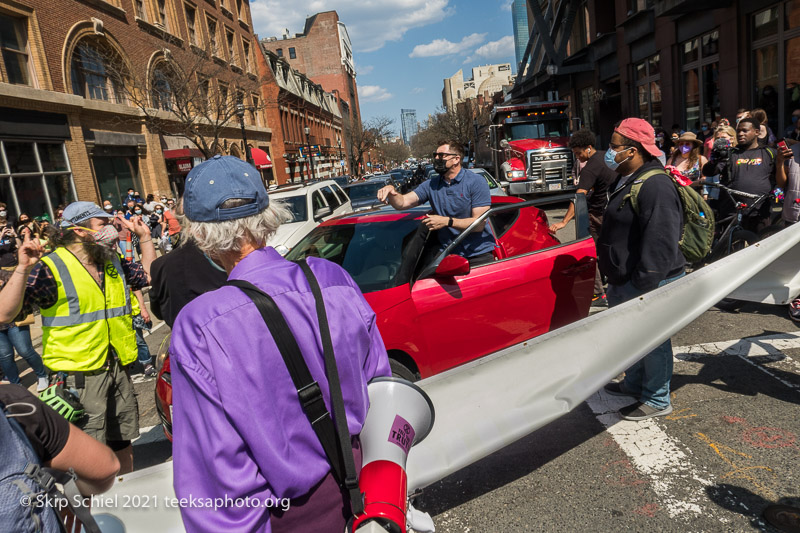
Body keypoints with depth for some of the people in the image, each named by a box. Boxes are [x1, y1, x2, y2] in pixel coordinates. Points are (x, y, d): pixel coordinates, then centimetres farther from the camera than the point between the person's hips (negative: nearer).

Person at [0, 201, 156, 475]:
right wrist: (23, 269, -32)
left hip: (118, 367, 7)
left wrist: (144, 236, 13)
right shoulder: (51, 268, -14)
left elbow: (149, 275, 20)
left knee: (122, 440, 21)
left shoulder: (113, 262, 8)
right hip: (79, 376, -7)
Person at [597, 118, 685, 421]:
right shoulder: (627, 180, 12)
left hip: (650, 283, -11)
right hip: (624, 281, 11)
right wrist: (616, 281, 23)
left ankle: (657, 401, 20)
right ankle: (635, 384, 42)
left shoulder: (655, 185, -22)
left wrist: (643, 285, -28)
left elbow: (660, 242, -28)